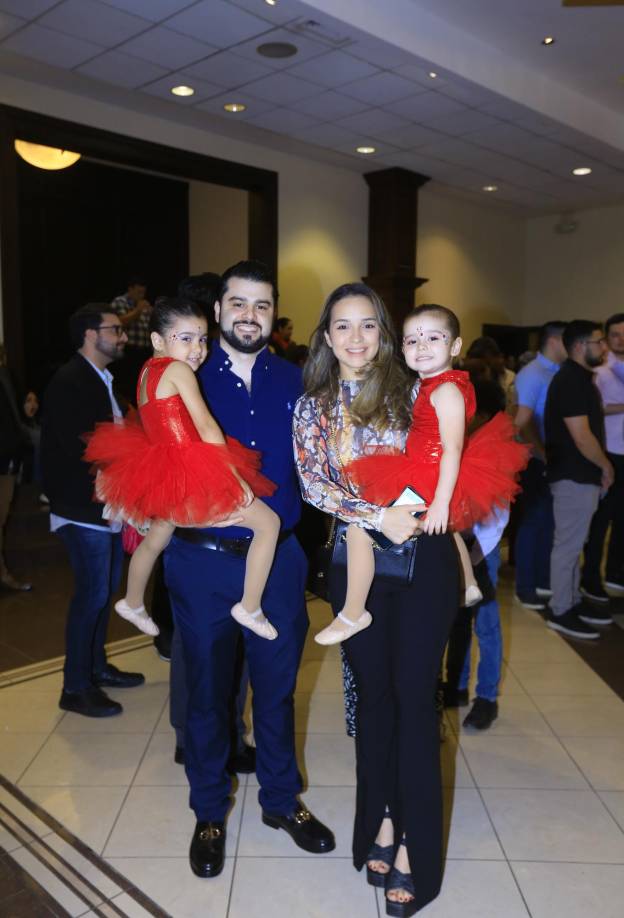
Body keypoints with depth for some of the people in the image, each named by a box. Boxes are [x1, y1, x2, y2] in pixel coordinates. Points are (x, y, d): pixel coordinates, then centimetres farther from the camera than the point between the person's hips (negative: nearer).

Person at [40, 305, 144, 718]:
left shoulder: (104, 381, 13)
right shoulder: (70, 382, -15)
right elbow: (79, 446, -23)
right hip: (85, 508, -9)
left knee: (105, 589, 17)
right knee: (92, 594, -3)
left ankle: (97, 667, 33)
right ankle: (75, 688, 11)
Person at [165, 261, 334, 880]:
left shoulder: (293, 382, 4)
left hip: (278, 558, 2)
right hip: (202, 559, -1)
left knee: (276, 687, 17)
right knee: (206, 691, 14)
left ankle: (281, 800, 40)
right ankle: (209, 813, 36)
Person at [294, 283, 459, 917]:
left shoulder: (409, 391, 1)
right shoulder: (311, 407, 5)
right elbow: (312, 484, -6)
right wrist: (379, 517, -17)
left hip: (422, 556, -1)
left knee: (414, 697, 4)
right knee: (373, 693, 13)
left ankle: (414, 847, 17)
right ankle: (381, 821, 31)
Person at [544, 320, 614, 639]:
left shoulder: (580, 378, 13)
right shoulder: (571, 381, -19)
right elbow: (581, 436, -22)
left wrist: (600, 466, 14)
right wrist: (605, 466, -8)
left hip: (581, 474, 10)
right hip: (574, 476, -10)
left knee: (574, 543, 17)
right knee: (568, 545, -1)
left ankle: (573, 601, 28)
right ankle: (559, 612, 9)